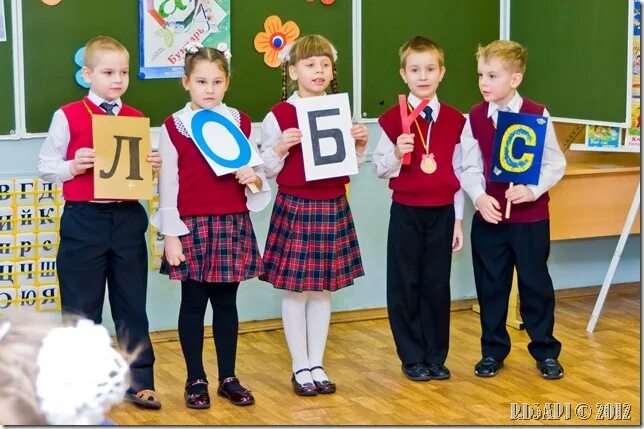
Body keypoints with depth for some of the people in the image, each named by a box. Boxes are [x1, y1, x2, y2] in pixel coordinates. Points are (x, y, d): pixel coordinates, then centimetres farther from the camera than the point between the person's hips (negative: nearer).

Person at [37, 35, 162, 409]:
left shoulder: (136, 119, 8)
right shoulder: (68, 117, -4)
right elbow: (46, 167, -3)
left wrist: (153, 167, -7)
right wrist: (73, 167, -21)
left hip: (128, 218, 3)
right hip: (84, 220, -3)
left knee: (132, 304, 10)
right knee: (81, 308, 5)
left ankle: (140, 381, 19)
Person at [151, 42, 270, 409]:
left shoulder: (241, 122, 7)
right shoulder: (173, 127, -2)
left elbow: (255, 172, 15)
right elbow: (168, 184, -3)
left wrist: (255, 178, -9)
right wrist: (171, 235, -7)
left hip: (233, 224, 2)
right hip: (192, 226, -2)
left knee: (226, 302, 9)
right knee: (193, 303, 5)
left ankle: (228, 378, 18)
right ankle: (196, 380, 14)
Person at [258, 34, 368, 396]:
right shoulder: (278, 116, -7)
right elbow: (268, 169, -3)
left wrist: (360, 145, -4)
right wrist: (280, 148, -21)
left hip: (333, 207, 4)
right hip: (295, 208, -4)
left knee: (324, 288, 10)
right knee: (296, 290, 2)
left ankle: (317, 364, 19)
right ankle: (301, 367, 14)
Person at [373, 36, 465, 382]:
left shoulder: (454, 120, 3)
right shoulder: (393, 118, -4)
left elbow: (458, 172, 6)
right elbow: (379, 169, -2)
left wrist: (458, 219, 6)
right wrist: (397, 153, -23)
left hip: (442, 212, 2)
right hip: (406, 212, -2)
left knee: (437, 284, 6)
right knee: (405, 285, 4)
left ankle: (436, 357, 18)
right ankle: (412, 358, 15)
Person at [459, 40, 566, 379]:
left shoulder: (537, 115, -8)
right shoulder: (475, 117, -1)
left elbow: (555, 164, -4)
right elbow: (469, 166, 2)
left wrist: (532, 190, -17)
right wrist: (479, 196, -14)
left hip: (531, 216, -2)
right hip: (488, 215, 2)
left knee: (535, 284, 7)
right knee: (490, 286, 10)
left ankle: (545, 351, 20)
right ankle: (493, 351, 23)